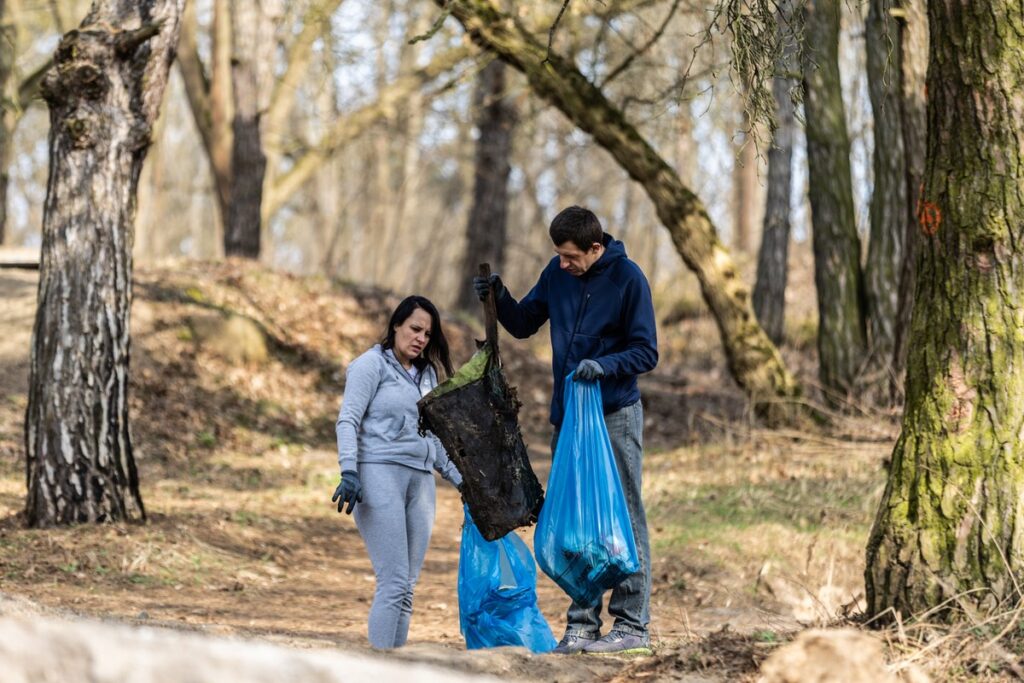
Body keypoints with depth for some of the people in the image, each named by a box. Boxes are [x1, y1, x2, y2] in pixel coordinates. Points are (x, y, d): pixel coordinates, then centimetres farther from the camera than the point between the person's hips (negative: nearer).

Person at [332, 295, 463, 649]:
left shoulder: (427, 374, 20)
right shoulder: (372, 364, 0)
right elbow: (348, 420, -8)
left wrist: (459, 478, 22)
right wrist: (349, 472, -21)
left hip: (420, 480, 7)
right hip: (379, 473, -7)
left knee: (407, 587, 2)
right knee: (394, 582, -15)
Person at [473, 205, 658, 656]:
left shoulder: (628, 279, -11)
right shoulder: (556, 273, 4)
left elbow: (646, 353, -11)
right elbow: (524, 324, 15)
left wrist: (603, 366, -28)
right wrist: (499, 298, -4)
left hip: (615, 416, -6)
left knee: (624, 521, -2)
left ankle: (632, 624, 1)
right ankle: (581, 623, 13)